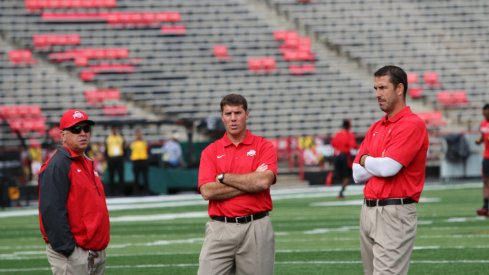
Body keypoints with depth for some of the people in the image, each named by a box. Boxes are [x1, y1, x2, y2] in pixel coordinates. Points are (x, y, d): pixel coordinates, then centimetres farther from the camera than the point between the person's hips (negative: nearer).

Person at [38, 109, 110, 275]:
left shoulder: (88, 164, 18)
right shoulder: (56, 166, -11)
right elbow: (52, 211, -19)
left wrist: (99, 250, 18)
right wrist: (67, 249, -22)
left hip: (97, 253, 10)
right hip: (71, 254, -10)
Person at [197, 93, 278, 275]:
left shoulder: (264, 147, 3)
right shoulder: (210, 152, 7)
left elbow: (263, 182, -14)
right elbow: (207, 191, -7)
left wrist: (224, 177, -6)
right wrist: (250, 182, -9)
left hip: (256, 228, -1)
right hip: (220, 229, 1)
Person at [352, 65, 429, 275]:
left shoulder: (412, 125, -10)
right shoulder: (375, 128, 15)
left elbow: (387, 168, -19)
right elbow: (358, 174, 9)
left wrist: (365, 160, 1)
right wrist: (377, 163, -6)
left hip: (395, 213, -8)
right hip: (368, 211, 8)